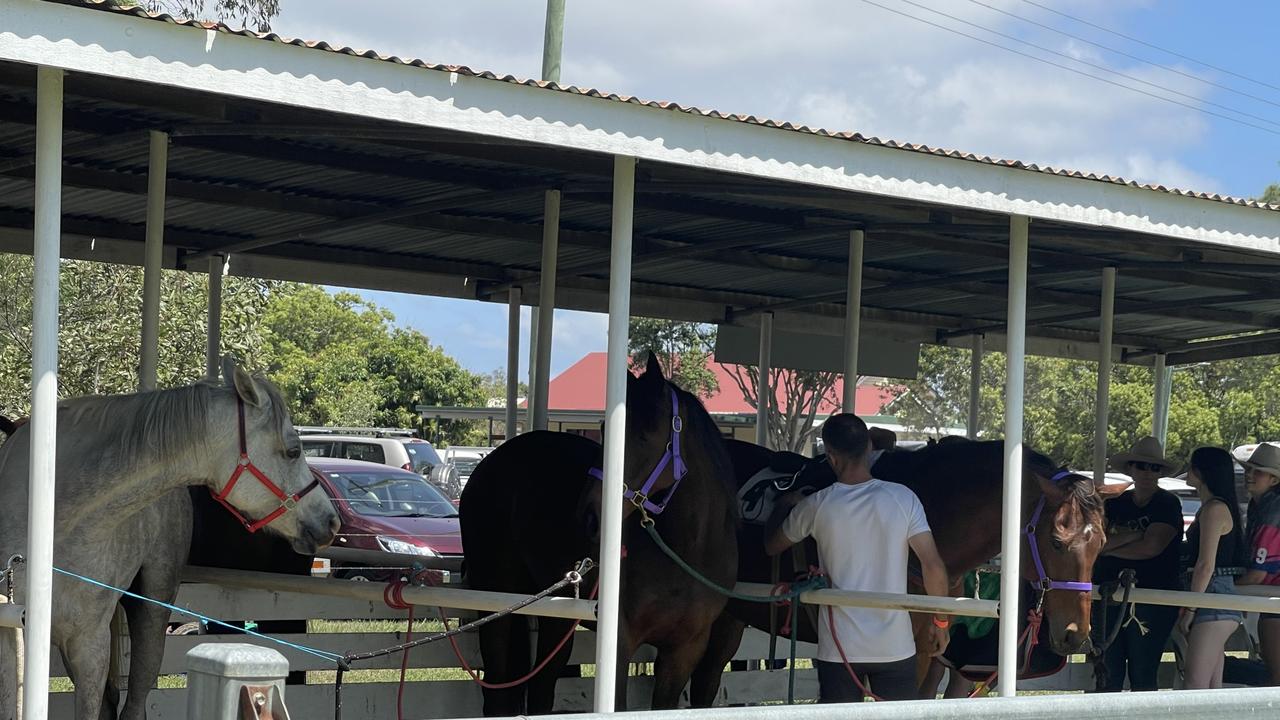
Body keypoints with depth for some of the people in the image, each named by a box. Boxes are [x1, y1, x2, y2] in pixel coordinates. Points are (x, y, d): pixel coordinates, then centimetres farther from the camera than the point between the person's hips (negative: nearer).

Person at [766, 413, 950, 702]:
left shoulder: (816, 506, -5)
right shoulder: (903, 498, -6)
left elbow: (771, 547, 13)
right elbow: (933, 566, -9)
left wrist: (786, 504, 31)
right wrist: (941, 621, 5)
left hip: (839, 647, -1)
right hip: (896, 646, 1)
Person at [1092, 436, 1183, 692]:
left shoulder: (1168, 504, -2)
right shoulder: (1115, 504, 12)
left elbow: (1151, 547, -14)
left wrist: (1110, 545, -2)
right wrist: (1131, 536, -14)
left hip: (1151, 602, -4)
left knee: (1142, 678, -1)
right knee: (1107, 676, 3)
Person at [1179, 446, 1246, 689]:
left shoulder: (1214, 509, -12)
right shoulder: (1212, 507, 20)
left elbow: (1206, 565, -17)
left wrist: (1189, 609, -15)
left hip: (1214, 600, -10)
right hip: (1216, 602, 10)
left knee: (1195, 684, -14)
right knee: (1212, 687, 8)